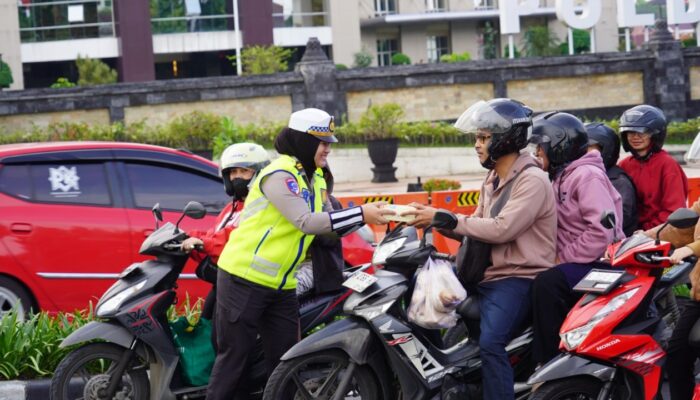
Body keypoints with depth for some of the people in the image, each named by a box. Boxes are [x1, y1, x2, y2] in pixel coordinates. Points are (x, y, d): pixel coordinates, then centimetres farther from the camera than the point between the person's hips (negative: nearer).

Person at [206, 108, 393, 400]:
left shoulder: (315, 178, 11)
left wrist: (368, 216, -9)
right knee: (234, 356, -3)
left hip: (282, 286, 8)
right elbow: (306, 222, -27)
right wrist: (360, 214, -27)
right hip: (244, 279, -8)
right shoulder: (279, 175, -17)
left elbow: (327, 224, 5)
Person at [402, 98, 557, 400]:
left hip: (518, 279, -10)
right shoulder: (492, 180, 19)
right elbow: (479, 228, 15)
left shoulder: (532, 180, -12)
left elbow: (501, 229, -23)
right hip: (486, 276, 10)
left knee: (490, 343, -31)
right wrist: (433, 220, -1)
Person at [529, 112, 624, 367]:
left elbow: (603, 232, -25)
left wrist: (564, 258, -19)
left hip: (600, 262, -10)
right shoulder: (562, 177, 17)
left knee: (546, 284, -30)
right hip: (573, 261, 10)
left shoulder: (587, 176, -14)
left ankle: (547, 362, -26)